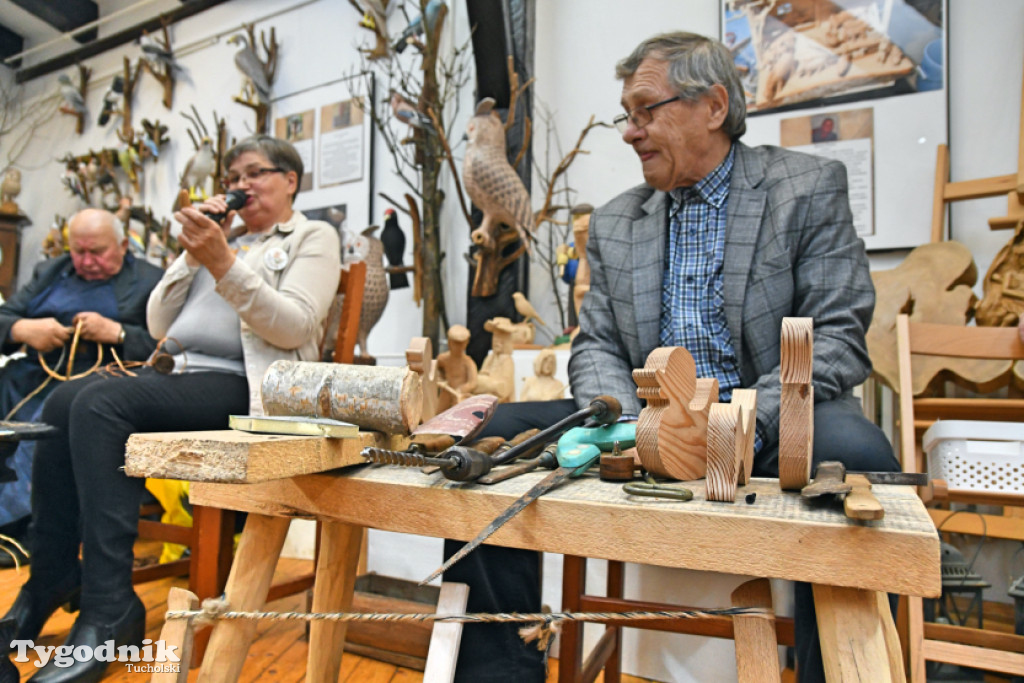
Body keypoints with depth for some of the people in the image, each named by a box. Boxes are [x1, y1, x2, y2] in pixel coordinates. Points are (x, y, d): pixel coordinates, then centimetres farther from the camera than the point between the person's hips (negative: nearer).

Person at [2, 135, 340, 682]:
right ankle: (51, 582, -8)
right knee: (65, 400, -18)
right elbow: (159, 326, 17)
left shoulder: (313, 237, 8)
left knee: (101, 402, -27)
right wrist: (192, 254, 6)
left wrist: (224, 264, -18)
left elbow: (295, 328, -10)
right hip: (177, 373, 7)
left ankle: (108, 610, -24)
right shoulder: (223, 236, 25)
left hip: (239, 386, -6)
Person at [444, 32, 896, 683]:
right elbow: (596, 346, 9)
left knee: (850, 449, -36)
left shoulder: (809, 187, 2)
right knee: (492, 433, -14)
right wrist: (624, 422, -14)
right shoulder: (615, 222, 13)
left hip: (770, 431, -2)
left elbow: (839, 337, -6)